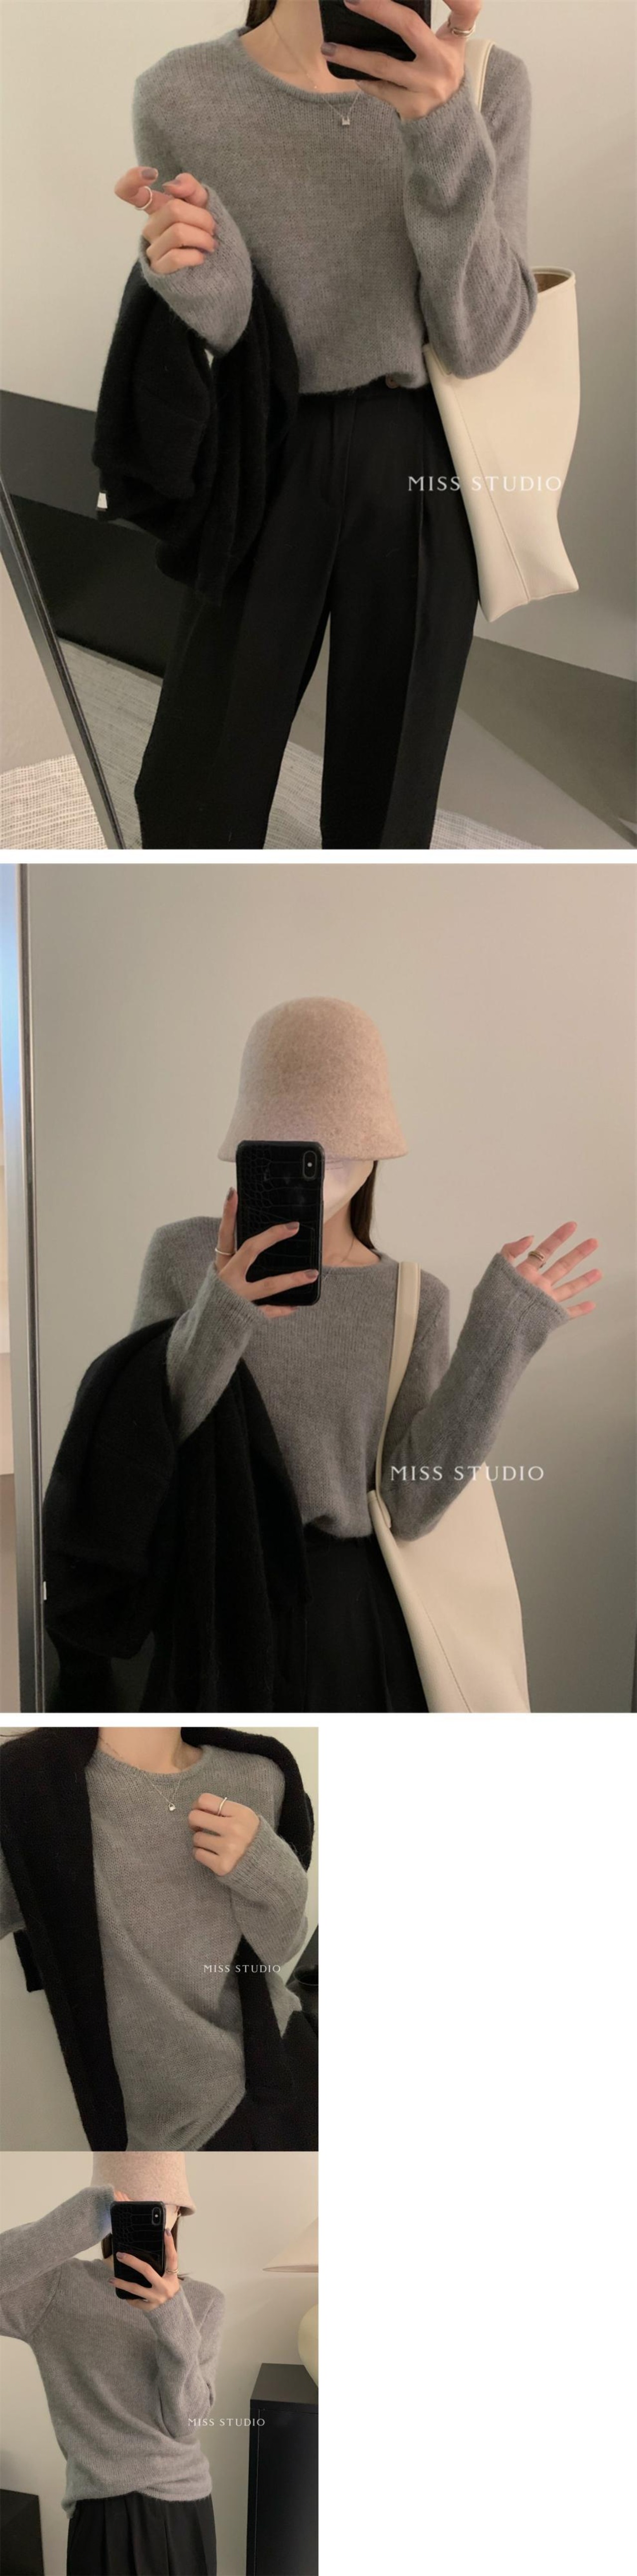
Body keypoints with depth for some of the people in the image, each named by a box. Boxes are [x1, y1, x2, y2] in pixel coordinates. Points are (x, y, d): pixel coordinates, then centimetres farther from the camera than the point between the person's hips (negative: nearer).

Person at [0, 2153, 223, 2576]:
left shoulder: (205, 2303, -1)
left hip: (186, 2506, 3)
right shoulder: (54, 2289, -11)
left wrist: (172, 2318, -26)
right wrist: (84, 2219, -38)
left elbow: (184, 2422, -10)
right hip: (105, 2511, -3)